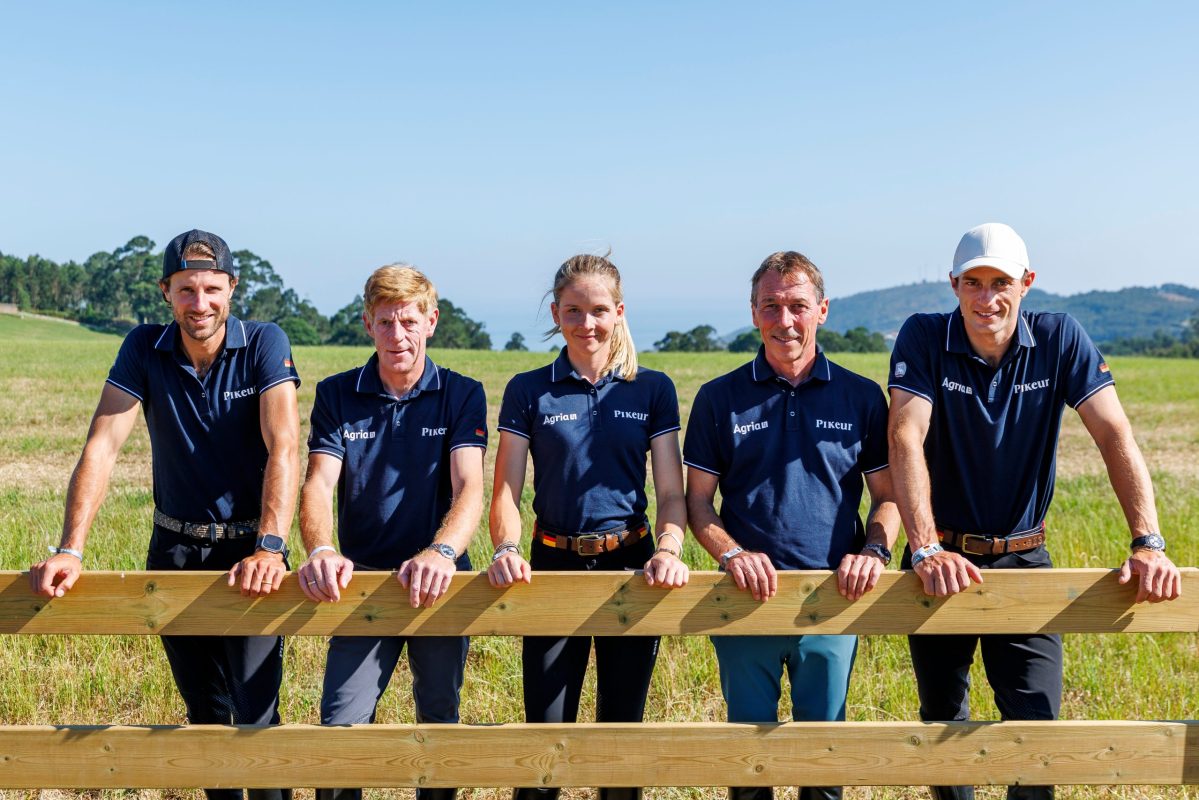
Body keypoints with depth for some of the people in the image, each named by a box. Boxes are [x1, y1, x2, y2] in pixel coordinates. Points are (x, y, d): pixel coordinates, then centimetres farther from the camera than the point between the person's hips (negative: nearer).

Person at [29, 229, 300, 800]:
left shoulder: (264, 344, -13)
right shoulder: (144, 349, -5)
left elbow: (283, 449, -23)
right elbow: (102, 446, -12)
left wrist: (270, 547, -36)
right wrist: (70, 549, -23)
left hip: (249, 548, -3)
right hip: (174, 549, 3)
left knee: (255, 713, -8)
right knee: (203, 711, 15)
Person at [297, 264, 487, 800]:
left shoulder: (461, 395, -3)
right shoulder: (336, 395, 0)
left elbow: (469, 488, -15)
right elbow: (319, 484, -10)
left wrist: (442, 553, -36)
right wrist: (320, 550, -32)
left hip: (439, 582, 0)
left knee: (440, 722, 14)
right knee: (340, 725, -6)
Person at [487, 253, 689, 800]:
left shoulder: (652, 390, 3)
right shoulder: (528, 392, 2)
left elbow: (671, 492, 0)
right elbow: (506, 492, -2)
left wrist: (669, 550, -19)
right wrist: (506, 548, -21)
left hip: (631, 565, 1)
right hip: (554, 566, 0)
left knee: (623, 725, 12)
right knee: (545, 731, 3)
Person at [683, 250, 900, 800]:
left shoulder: (861, 397, 4)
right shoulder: (719, 398, 2)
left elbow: (888, 493, 7)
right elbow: (697, 502, 3)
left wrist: (874, 550, -12)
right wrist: (732, 553, -15)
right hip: (747, 597, 0)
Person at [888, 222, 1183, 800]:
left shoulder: (1060, 340, -7)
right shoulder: (924, 339, -11)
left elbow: (1115, 436, -14)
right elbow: (906, 439, -22)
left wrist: (1148, 543, -26)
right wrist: (925, 549, -34)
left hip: (1024, 561, 0)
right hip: (942, 560, 0)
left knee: (1036, 725, -4)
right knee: (942, 721, 14)